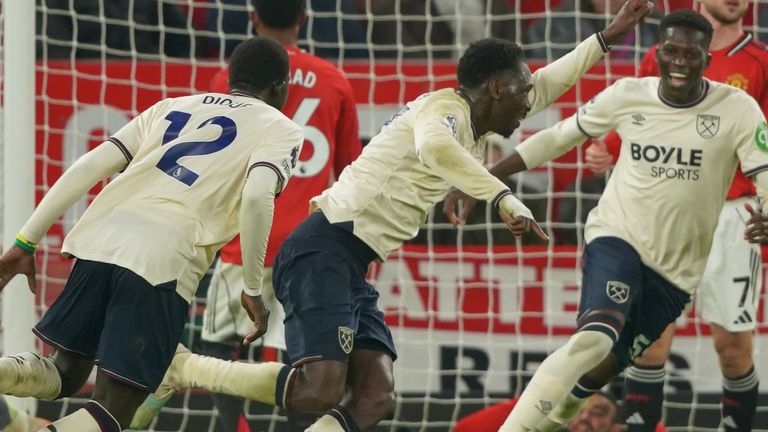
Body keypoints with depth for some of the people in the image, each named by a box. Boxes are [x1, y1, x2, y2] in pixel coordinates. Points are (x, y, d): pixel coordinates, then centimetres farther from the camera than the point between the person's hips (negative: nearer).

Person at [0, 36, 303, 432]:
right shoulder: (280, 130, 13)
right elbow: (257, 197, -8)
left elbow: (87, 168, 17)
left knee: (65, 374, 23)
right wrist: (252, 290, -1)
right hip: (163, 263, -5)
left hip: (99, 239, 5)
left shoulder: (172, 107, 27)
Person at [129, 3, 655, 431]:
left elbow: (545, 86, 36)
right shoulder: (446, 107, -8)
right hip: (325, 250, -10)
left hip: (352, 268, 10)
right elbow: (433, 147, -33)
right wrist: (504, 197, -37)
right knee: (319, 390, -24)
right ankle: (182, 369, -9)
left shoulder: (474, 128, 22)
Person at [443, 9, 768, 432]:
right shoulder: (628, 95, -6)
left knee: (601, 370, 8)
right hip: (617, 236, -2)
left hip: (676, 268, 2)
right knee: (595, 337, -29)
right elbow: (557, 138, 5)